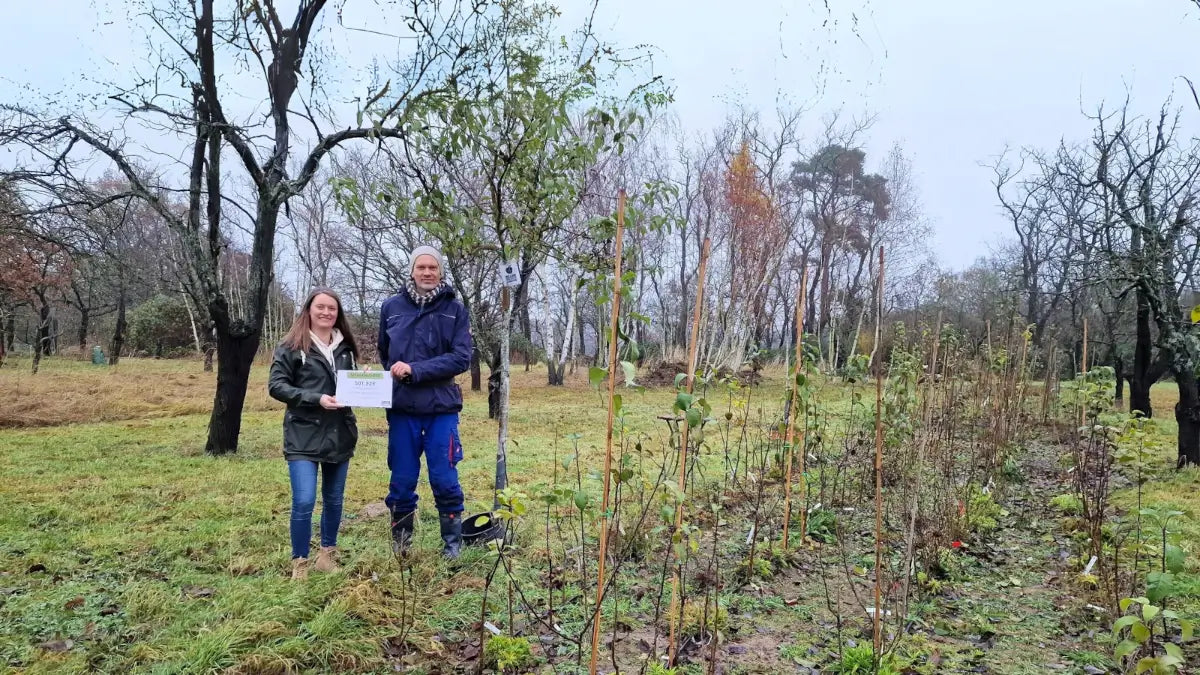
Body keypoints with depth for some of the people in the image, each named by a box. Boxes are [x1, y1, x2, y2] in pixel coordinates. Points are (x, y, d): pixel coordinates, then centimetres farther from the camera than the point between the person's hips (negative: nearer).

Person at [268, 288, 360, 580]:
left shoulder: (345, 347, 10)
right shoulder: (291, 346, -5)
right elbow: (276, 386, -9)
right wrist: (316, 398, -20)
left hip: (339, 435, 5)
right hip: (303, 437, -5)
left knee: (334, 500, 13)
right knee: (304, 501, -10)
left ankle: (327, 554, 30)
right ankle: (299, 562, 8)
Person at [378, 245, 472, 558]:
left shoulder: (454, 309, -2)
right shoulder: (392, 306, 4)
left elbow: (462, 358, -10)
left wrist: (415, 370, -17)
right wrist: (395, 376, 4)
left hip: (441, 408, -2)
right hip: (401, 407, 2)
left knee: (444, 479, 3)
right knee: (402, 480, 9)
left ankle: (452, 541, 21)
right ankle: (400, 539, 28)